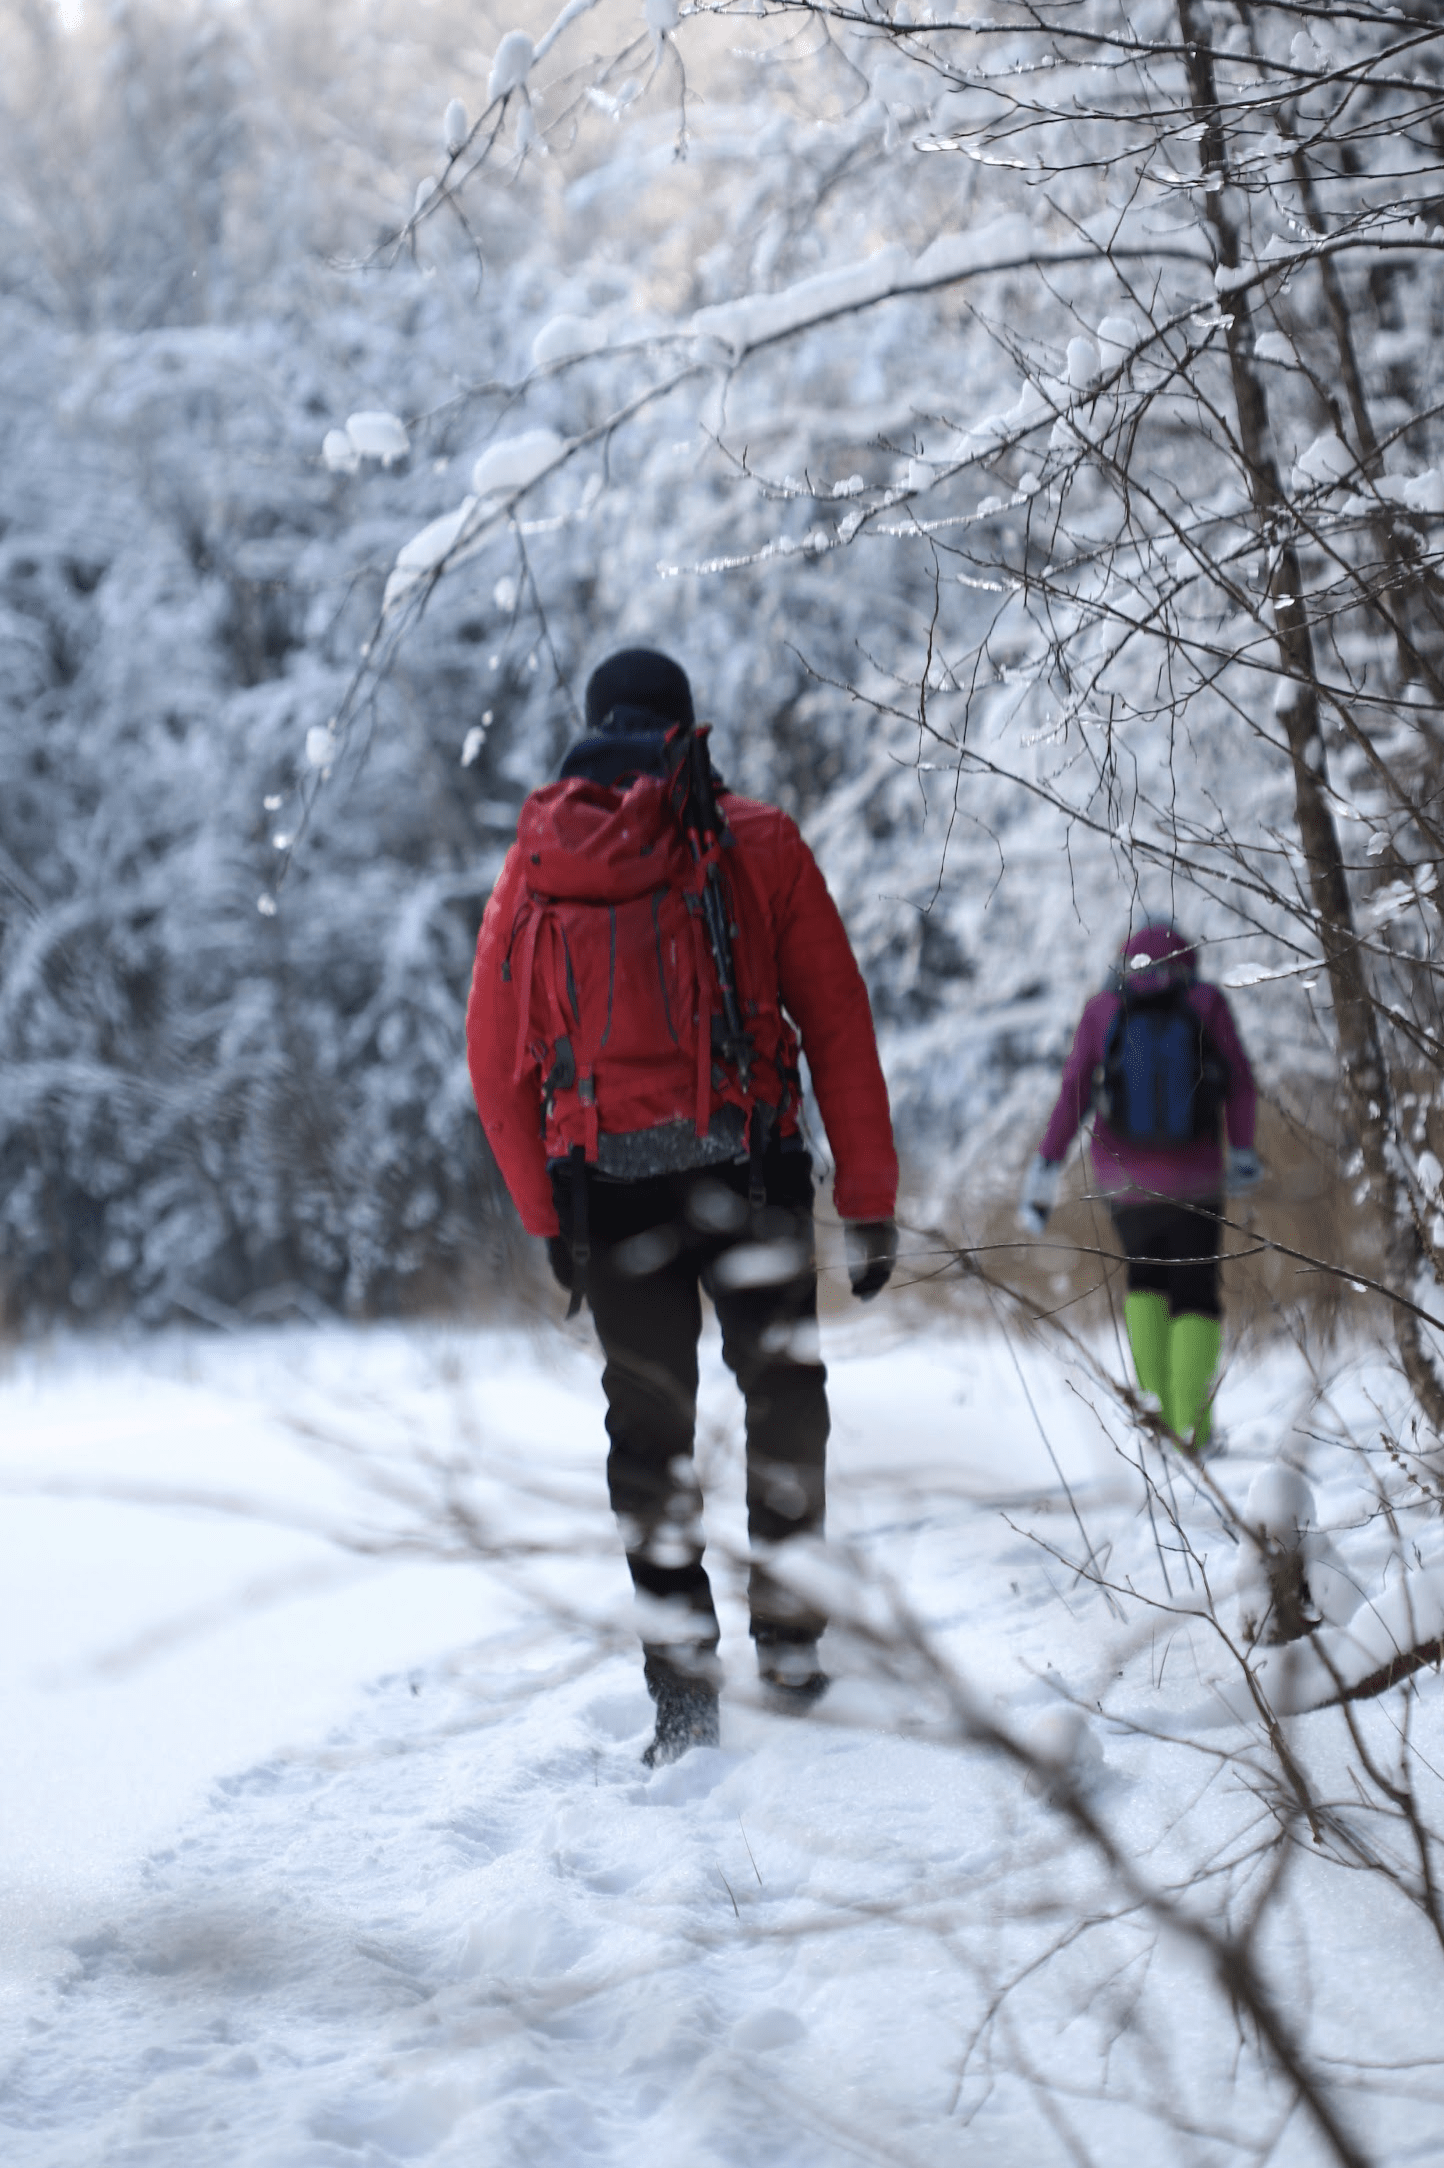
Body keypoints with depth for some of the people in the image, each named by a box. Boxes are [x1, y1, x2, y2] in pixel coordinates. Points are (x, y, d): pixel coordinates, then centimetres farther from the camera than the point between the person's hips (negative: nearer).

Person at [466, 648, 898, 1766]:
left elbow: (497, 1061, 9)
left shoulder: (536, 860, 8)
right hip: (749, 1172, -1)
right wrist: (870, 1199, 3)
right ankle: (789, 1642, 19)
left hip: (606, 1187, 2)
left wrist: (545, 1216, 16)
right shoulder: (758, 843, 2)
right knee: (785, 1396, 18)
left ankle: (684, 1690, 4)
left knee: (648, 1429, 9)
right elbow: (838, 1025, -1)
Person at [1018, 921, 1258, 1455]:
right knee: (1196, 1294, 9)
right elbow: (1239, 1082, -2)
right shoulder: (1205, 1003, -4)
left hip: (1126, 1183, 2)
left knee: (1145, 1281, 24)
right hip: (1195, 1180, -2)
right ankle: (1191, 1425, -6)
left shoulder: (1104, 1011, -1)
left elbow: (1072, 1094, -5)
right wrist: (1242, 1151, 12)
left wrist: (1046, 1170, -2)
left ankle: (1156, 1405, 12)